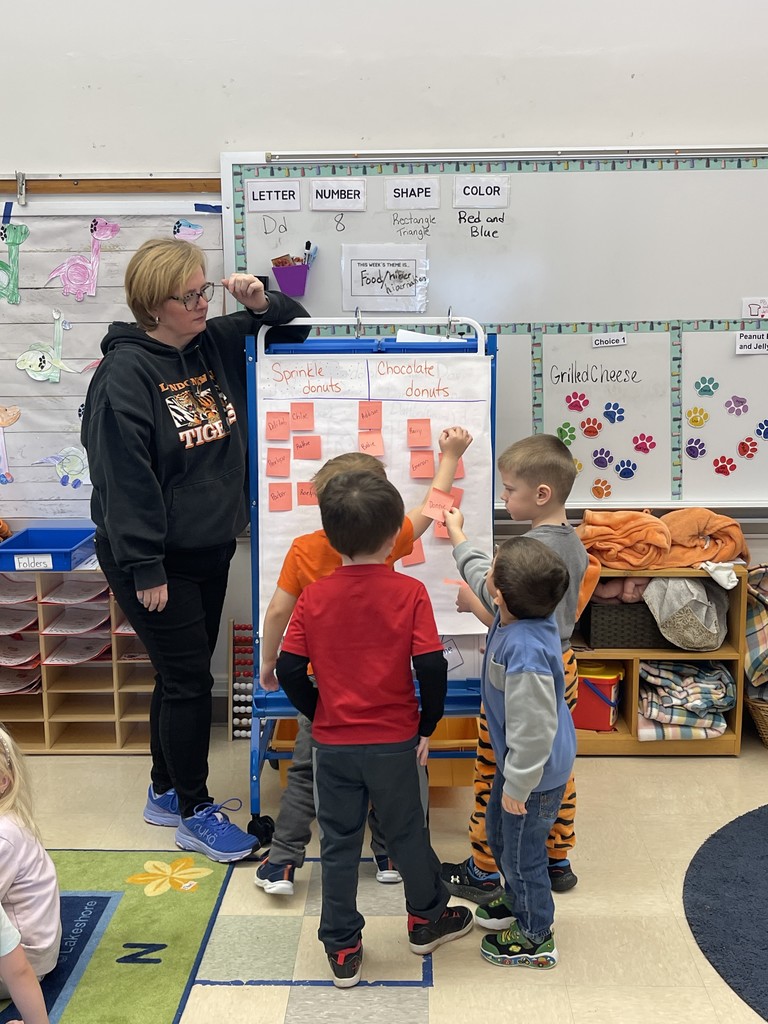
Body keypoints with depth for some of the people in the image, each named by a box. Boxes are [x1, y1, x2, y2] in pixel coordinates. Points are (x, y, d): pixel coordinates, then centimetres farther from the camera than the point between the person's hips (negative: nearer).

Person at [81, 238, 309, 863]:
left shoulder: (216, 344, 4)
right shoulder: (126, 372, -17)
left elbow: (295, 326, 15)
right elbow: (123, 478, -20)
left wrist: (262, 302, -7)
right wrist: (145, 570, -20)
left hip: (211, 549, 7)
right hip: (155, 560, -7)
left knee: (183, 676, 17)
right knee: (190, 680, 0)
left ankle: (167, 794, 35)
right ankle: (195, 814, 18)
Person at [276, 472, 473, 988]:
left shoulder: (314, 597, -7)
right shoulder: (409, 592, -13)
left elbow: (289, 670, -6)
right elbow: (432, 666, -16)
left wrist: (321, 715, 9)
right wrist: (428, 726, -2)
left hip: (333, 744, 1)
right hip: (396, 742, -1)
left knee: (339, 843, 14)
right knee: (408, 834, 19)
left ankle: (343, 950, 24)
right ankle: (427, 917, 40)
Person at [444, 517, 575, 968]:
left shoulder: (525, 652, -38)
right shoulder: (524, 608, -11)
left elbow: (534, 730, -32)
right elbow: (479, 575, 13)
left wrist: (518, 786, -21)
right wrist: (458, 537, 24)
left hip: (537, 771, -10)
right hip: (518, 760, 10)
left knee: (523, 851, 12)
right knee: (499, 834, 29)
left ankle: (536, 938, 34)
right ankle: (518, 900, 52)